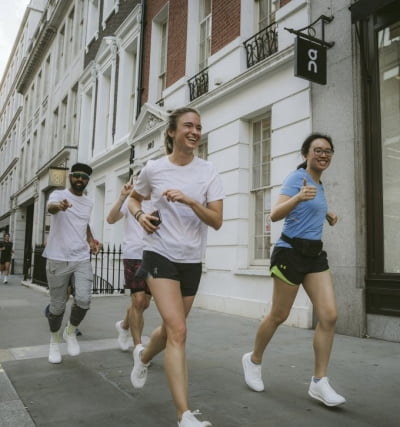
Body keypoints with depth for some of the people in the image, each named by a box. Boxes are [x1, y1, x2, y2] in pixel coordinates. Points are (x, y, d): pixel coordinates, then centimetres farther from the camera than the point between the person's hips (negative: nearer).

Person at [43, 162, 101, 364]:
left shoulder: (89, 203, 12)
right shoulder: (58, 194, -3)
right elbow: (50, 207, -28)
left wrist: (91, 241, 10)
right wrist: (59, 206, -53)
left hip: (82, 259, 3)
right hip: (58, 259, -3)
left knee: (84, 300, -12)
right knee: (57, 305, 5)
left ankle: (71, 332, 18)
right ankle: (54, 341, 31)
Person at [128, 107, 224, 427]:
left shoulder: (208, 172, -3)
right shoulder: (153, 169, -3)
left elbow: (217, 222, -9)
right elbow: (134, 198, 16)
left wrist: (190, 201, -25)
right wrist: (140, 215, -6)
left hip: (192, 260, 3)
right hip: (160, 254, -3)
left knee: (171, 328, 17)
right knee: (178, 331, -16)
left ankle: (143, 357, 51)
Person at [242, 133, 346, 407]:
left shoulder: (319, 185, 13)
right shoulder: (297, 178, -11)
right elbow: (275, 215, -25)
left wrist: (326, 215, 17)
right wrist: (298, 197, -41)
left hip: (315, 254, 7)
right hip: (291, 253, -7)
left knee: (329, 315, -5)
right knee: (279, 315, 5)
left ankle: (319, 382, 5)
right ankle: (254, 360, 30)